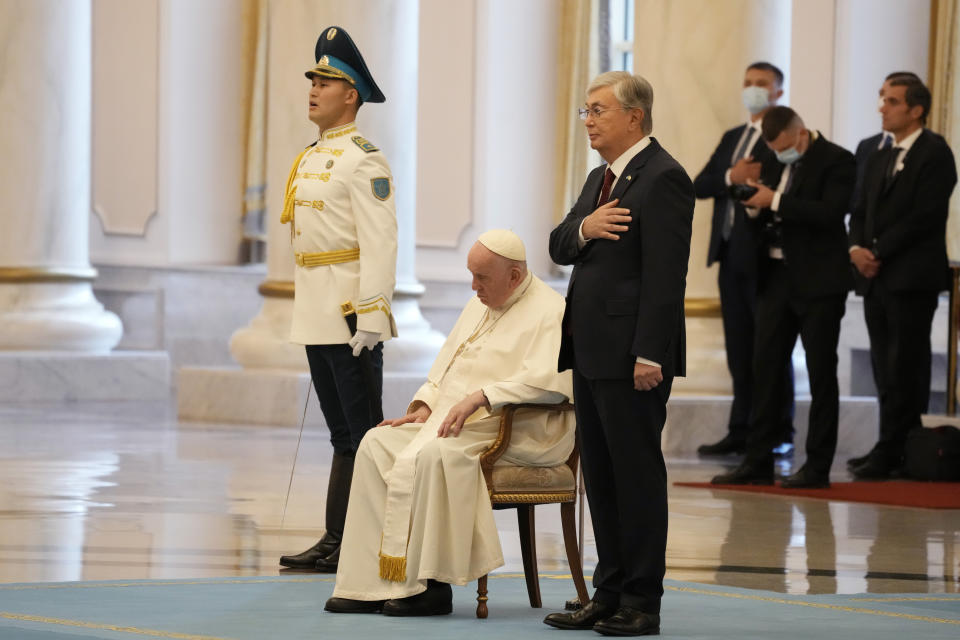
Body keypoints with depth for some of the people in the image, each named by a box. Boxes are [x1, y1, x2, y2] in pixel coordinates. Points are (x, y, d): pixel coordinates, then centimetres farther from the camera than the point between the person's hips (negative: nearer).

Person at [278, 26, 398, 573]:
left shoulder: (364, 160, -12)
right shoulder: (312, 158, 16)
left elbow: (380, 241, -18)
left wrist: (371, 316, -23)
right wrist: (309, 312, 19)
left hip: (351, 314, -9)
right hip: (317, 316, 9)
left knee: (365, 435, -6)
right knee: (342, 434, 12)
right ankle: (336, 542, 14)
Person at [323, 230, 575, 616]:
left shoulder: (548, 311, -9)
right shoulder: (478, 305, 20)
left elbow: (550, 381, -24)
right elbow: (446, 364, 27)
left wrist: (480, 396, -27)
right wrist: (425, 406, 8)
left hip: (511, 432, -9)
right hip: (451, 421, 9)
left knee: (427, 455, -33)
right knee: (377, 444, -10)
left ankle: (428, 583, -27)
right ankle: (369, 583, -16)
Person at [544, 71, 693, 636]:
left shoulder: (662, 177, -12)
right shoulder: (601, 178, 19)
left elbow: (665, 275, -18)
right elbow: (559, 246, 17)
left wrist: (649, 355, -22)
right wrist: (583, 228, -6)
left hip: (632, 356, -10)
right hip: (592, 354, 10)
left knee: (638, 476, -4)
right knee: (601, 478, 12)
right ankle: (610, 595, 18)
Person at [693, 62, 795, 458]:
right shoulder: (732, 138, 20)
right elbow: (700, 186, 10)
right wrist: (731, 177, -8)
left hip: (765, 255, -7)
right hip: (731, 255, 7)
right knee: (739, 348, 8)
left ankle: (779, 433, 1)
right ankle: (742, 432, 11)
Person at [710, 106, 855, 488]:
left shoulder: (836, 162, -8)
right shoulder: (779, 164, 13)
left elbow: (830, 213, -22)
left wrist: (775, 201, -22)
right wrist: (755, 205, -7)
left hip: (817, 283, -7)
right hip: (777, 278, 7)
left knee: (821, 374, 0)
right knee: (764, 369, 5)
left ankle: (818, 467, 5)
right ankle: (758, 463, 9)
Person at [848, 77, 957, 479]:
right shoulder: (879, 160, 20)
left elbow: (924, 215, -15)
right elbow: (862, 213, 19)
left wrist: (879, 252, -14)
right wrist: (857, 247, -2)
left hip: (912, 279, -8)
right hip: (877, 279, 8)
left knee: (904, 369, -7)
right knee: (886, 371, 7)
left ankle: (891, 454, -7)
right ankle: (893, 451, 10)